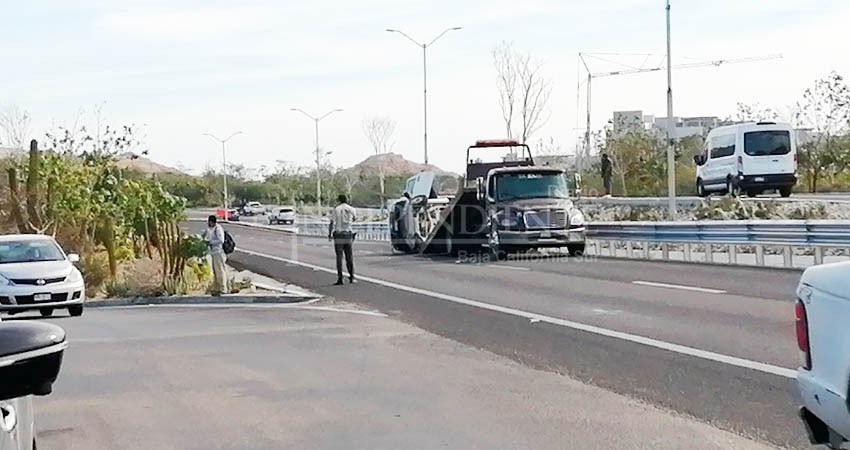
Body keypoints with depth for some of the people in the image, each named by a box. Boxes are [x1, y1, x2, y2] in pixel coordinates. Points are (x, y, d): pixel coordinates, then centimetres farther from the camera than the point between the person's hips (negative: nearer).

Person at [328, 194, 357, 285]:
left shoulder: (336, 209, -4)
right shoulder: (351, 209, 3)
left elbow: (332, 223, -7)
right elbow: (355, 218, 23)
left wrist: (329, 235, 0)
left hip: (338, 235, -2)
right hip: (348, 235, 2)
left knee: (339, 257, 0)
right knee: (350, 257, 9)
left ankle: (340, 278, -5)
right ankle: (351, 277, 8)